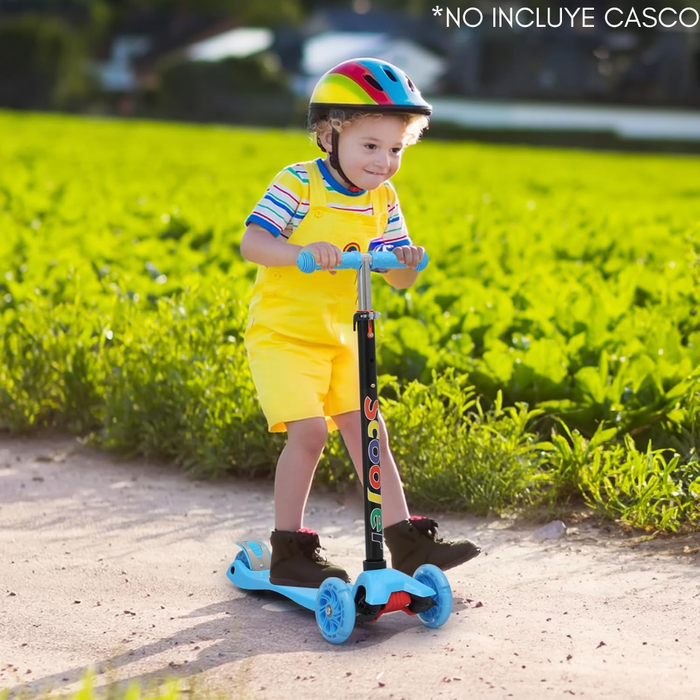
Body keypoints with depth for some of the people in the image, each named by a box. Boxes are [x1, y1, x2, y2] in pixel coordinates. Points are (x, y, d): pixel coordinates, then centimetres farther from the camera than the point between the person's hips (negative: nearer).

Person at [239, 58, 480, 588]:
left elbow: (399, 281, 5)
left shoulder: (382, 200, 4)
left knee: (367, 429, 3)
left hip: (340, 338, 6)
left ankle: (406, 541, 8)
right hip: (283, 332, -6)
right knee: (309, 430, -15)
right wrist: (301, 251, -41)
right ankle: (289, 552, -2)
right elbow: (251, 243, -23)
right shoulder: (298, 185, -14)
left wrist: (408, 261, -18)